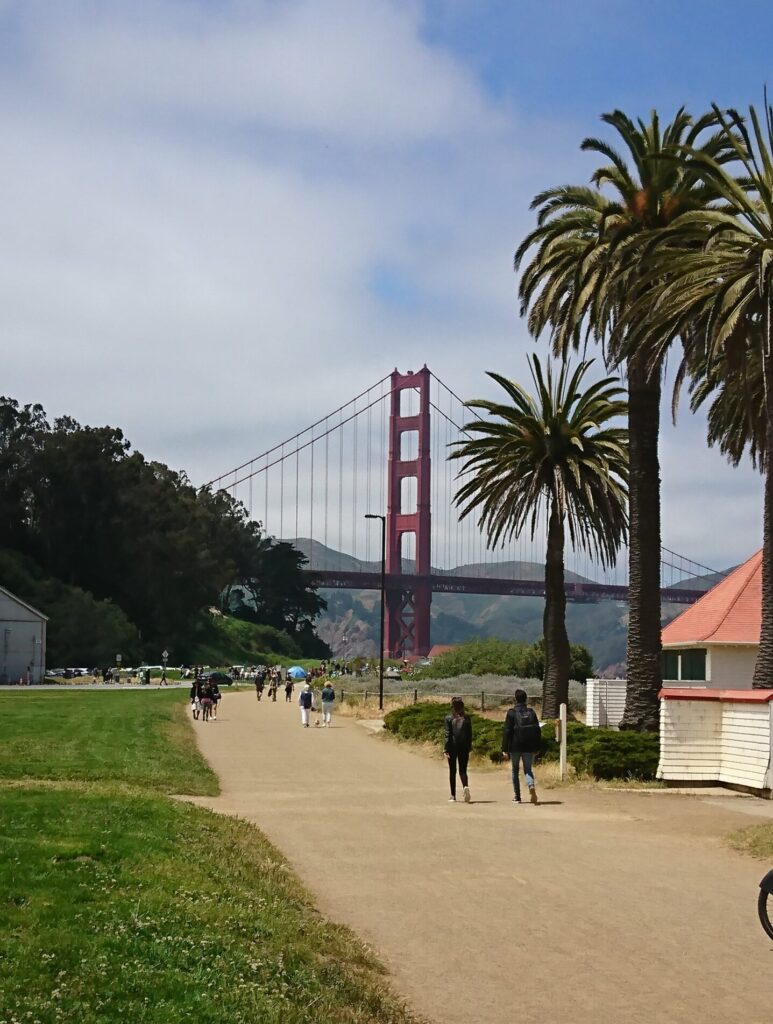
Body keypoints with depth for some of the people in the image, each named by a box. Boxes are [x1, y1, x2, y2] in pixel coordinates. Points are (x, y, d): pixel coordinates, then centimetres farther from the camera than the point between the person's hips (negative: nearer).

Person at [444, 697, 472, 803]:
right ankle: (466, 786, -22)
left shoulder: (449, 718, -7)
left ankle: (453, 795, 11)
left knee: (452, 771, 9)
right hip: (464, 748, 2)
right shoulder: (466, 718, 0)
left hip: (452, 747, -2)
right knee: (463, 770, 8)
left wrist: (446, 750, -6)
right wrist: (469, 748, 11)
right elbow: (470, 734, 2)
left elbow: (448, 735, -8)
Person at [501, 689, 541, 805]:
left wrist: (504, 749, -7)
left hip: (515, 747, -2)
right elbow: (538, 730, 6)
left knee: (515, 771, 12)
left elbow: (507, 731, -9)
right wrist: (538, 747, 13)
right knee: (528, 770, 9)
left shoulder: (512, 713, -6)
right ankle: (531, 786, -22)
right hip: (529, 747, 2)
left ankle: (517, 796, 14)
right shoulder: (531, 712, 4)